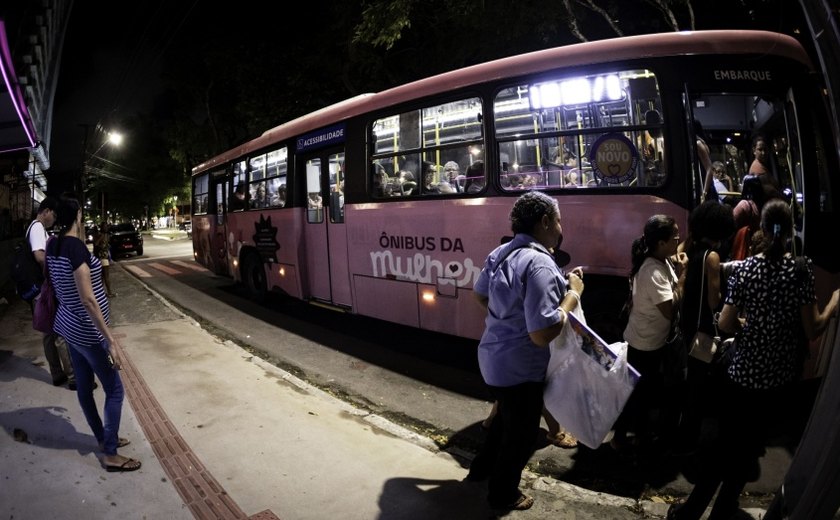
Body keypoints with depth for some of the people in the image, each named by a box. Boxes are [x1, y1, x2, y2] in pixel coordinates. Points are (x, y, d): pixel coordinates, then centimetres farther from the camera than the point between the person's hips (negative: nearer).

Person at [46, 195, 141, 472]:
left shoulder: (54, 245, 2)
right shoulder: (75, 246, -24)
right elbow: (87, 299, -27)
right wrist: (111, 340, -25)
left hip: (69, 324, 9)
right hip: (86, 330, -9)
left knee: (84, 385, 19)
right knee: (114, 390, 1)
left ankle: (103, 438, 34)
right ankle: (111, 455, 9)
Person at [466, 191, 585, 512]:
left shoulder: (500, 253, 0)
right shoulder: (539, 265, -29)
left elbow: (480, 294, 17)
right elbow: (542, 334, -32)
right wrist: (572, 295, -20)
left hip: (493, 356, 9)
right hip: (519, 366, -9)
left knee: (507, 417, 32)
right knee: (522, 432, 15)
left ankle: (482, 467, 50)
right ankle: (502, 494, 36)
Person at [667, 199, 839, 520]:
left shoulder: (747, 268, -9)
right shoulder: (802, 270, -10)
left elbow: (725, 324, -10)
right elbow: (812, 330, -8)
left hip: (743, 373, 0)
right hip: (779, 377, 0)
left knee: (725, 440, 15)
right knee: (749, 445, 15)